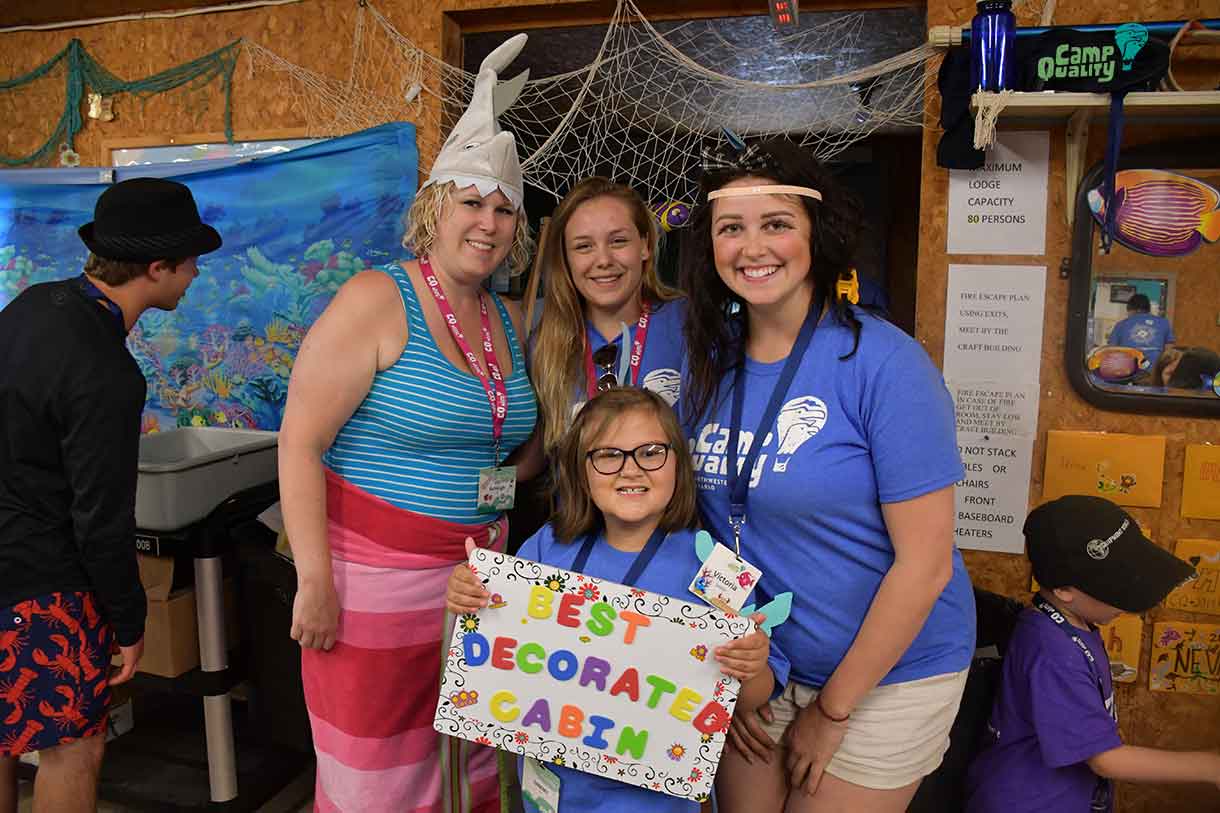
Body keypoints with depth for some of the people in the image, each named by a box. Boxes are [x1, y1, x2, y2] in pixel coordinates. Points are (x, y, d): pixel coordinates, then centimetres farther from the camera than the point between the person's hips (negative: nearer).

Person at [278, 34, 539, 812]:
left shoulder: (509, 320, 9)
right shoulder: (376, 301, -11)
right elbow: (300, 443, -14)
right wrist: (315, 581, -16)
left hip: (480, 580, 6)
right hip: (377, 581, -6)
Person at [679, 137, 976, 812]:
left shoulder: (883, 363, -19)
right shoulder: (710, 362, -2)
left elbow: (925, 564, -18)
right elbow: (701, 523, 5)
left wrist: (832, 710, -12)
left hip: (884, 675, -4)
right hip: (749, 668, 5)